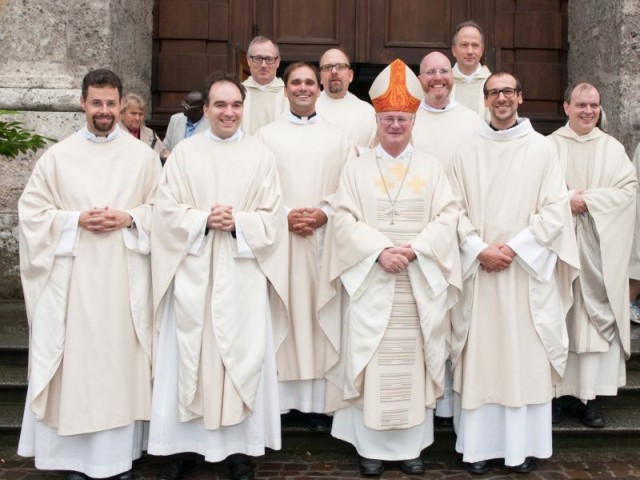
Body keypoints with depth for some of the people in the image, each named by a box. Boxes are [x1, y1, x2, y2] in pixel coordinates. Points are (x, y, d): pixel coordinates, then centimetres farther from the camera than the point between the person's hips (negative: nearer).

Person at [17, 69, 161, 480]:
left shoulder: (143, 155, 7)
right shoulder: (58, 155, 6)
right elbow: (32, 210, 4)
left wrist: (128, 219, -11)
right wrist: (76, 220, -10)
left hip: (125, 276, 0)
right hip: (72, 276, 0)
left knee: (121, 356, 3)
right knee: (75, 359, 1)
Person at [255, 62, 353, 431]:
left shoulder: (338, 138, 11)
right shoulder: (266, 135, 9)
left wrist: (324, 213, -9)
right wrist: (283, 215, -11)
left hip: (324, 238, 1)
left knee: (321, 314, 0)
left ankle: (320, 401, 6)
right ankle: (278, 396, 5)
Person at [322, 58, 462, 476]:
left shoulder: (432, 168, 8)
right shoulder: (356, 169, 7)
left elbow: (447, 216, -1)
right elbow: (344, 219, -3)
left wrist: (415, 249, -16)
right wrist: (380, 250, -16)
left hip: (419, 284, 1)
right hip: (371, 281, 0)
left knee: (414, 360, 4)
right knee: (371, 361, 1)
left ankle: (412, 445, 16)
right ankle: (372, 446, 12)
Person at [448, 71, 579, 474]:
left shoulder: (542, 148, 3)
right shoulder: (467, 151, 7)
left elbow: (555, 210, -3)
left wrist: (514, 247, -11)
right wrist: (479, 250, -11)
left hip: (528, 268, -1)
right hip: (479, 269, 1)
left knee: (526, 356, 3)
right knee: (480, 356, 3)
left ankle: (525, 444, 14)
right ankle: (480, 444, 12)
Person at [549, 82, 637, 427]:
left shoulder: (612, 148, 9)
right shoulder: (549, 146, 5)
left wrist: (586, 200, -11)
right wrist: (566, 201, -17)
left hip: (599, 248, 1)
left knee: (598, 315, -1)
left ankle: (591, 395, 5)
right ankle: (559, 391, 8)